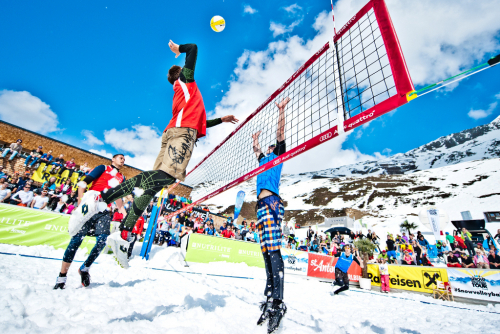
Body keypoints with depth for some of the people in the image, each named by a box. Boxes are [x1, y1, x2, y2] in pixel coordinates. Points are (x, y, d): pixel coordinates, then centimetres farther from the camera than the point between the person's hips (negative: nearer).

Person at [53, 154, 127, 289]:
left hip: (104, 212, 4)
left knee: (102, 240, -12)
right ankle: (62, 276, 8)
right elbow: (83, 183, 0)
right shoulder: (103, 168, 8)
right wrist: (80, 202, -11)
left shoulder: (122, 178, 21)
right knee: (77, 239, -6)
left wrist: (124, 213, 14)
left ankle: (84, 268, 10)